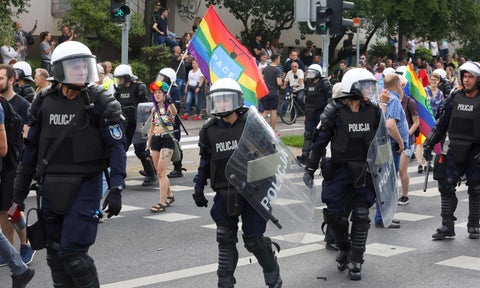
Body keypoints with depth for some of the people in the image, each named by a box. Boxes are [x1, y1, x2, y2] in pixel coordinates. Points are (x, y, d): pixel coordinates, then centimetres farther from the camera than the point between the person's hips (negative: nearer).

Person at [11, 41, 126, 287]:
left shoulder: (99, 102, -4)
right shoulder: (44, 102, 7)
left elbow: (117, 146, -6)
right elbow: (31, 147, 14)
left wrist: (116, 189, -15)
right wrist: (20, 190, 15)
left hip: (85, 186, -5)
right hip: (51, 187, 5)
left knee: (72, 253, -11)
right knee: (55, 255, 9)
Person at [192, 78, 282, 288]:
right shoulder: (210, 130, 6)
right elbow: (205, 161, 15)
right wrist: (198, 188, 11)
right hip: (224, 193, 3)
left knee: (254, 240, -1)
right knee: (225, 239, 2)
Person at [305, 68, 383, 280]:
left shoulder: (374, 111, 1)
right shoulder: (335, 111, -9)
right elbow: (320, 141, -3)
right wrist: (310, 169, -4)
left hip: (364, 172, 2)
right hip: (339, 171, -2)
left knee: (361, 215, -2)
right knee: (334, 215, 0)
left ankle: (355, 262, 8)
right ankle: (344, 247, 30)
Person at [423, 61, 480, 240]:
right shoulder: (455, 98, 6)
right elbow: (442, 123, 13)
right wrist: (429, 144, 10)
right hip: (455, 150, 4)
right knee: (446, 186, -3)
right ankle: (447, 226, 4)